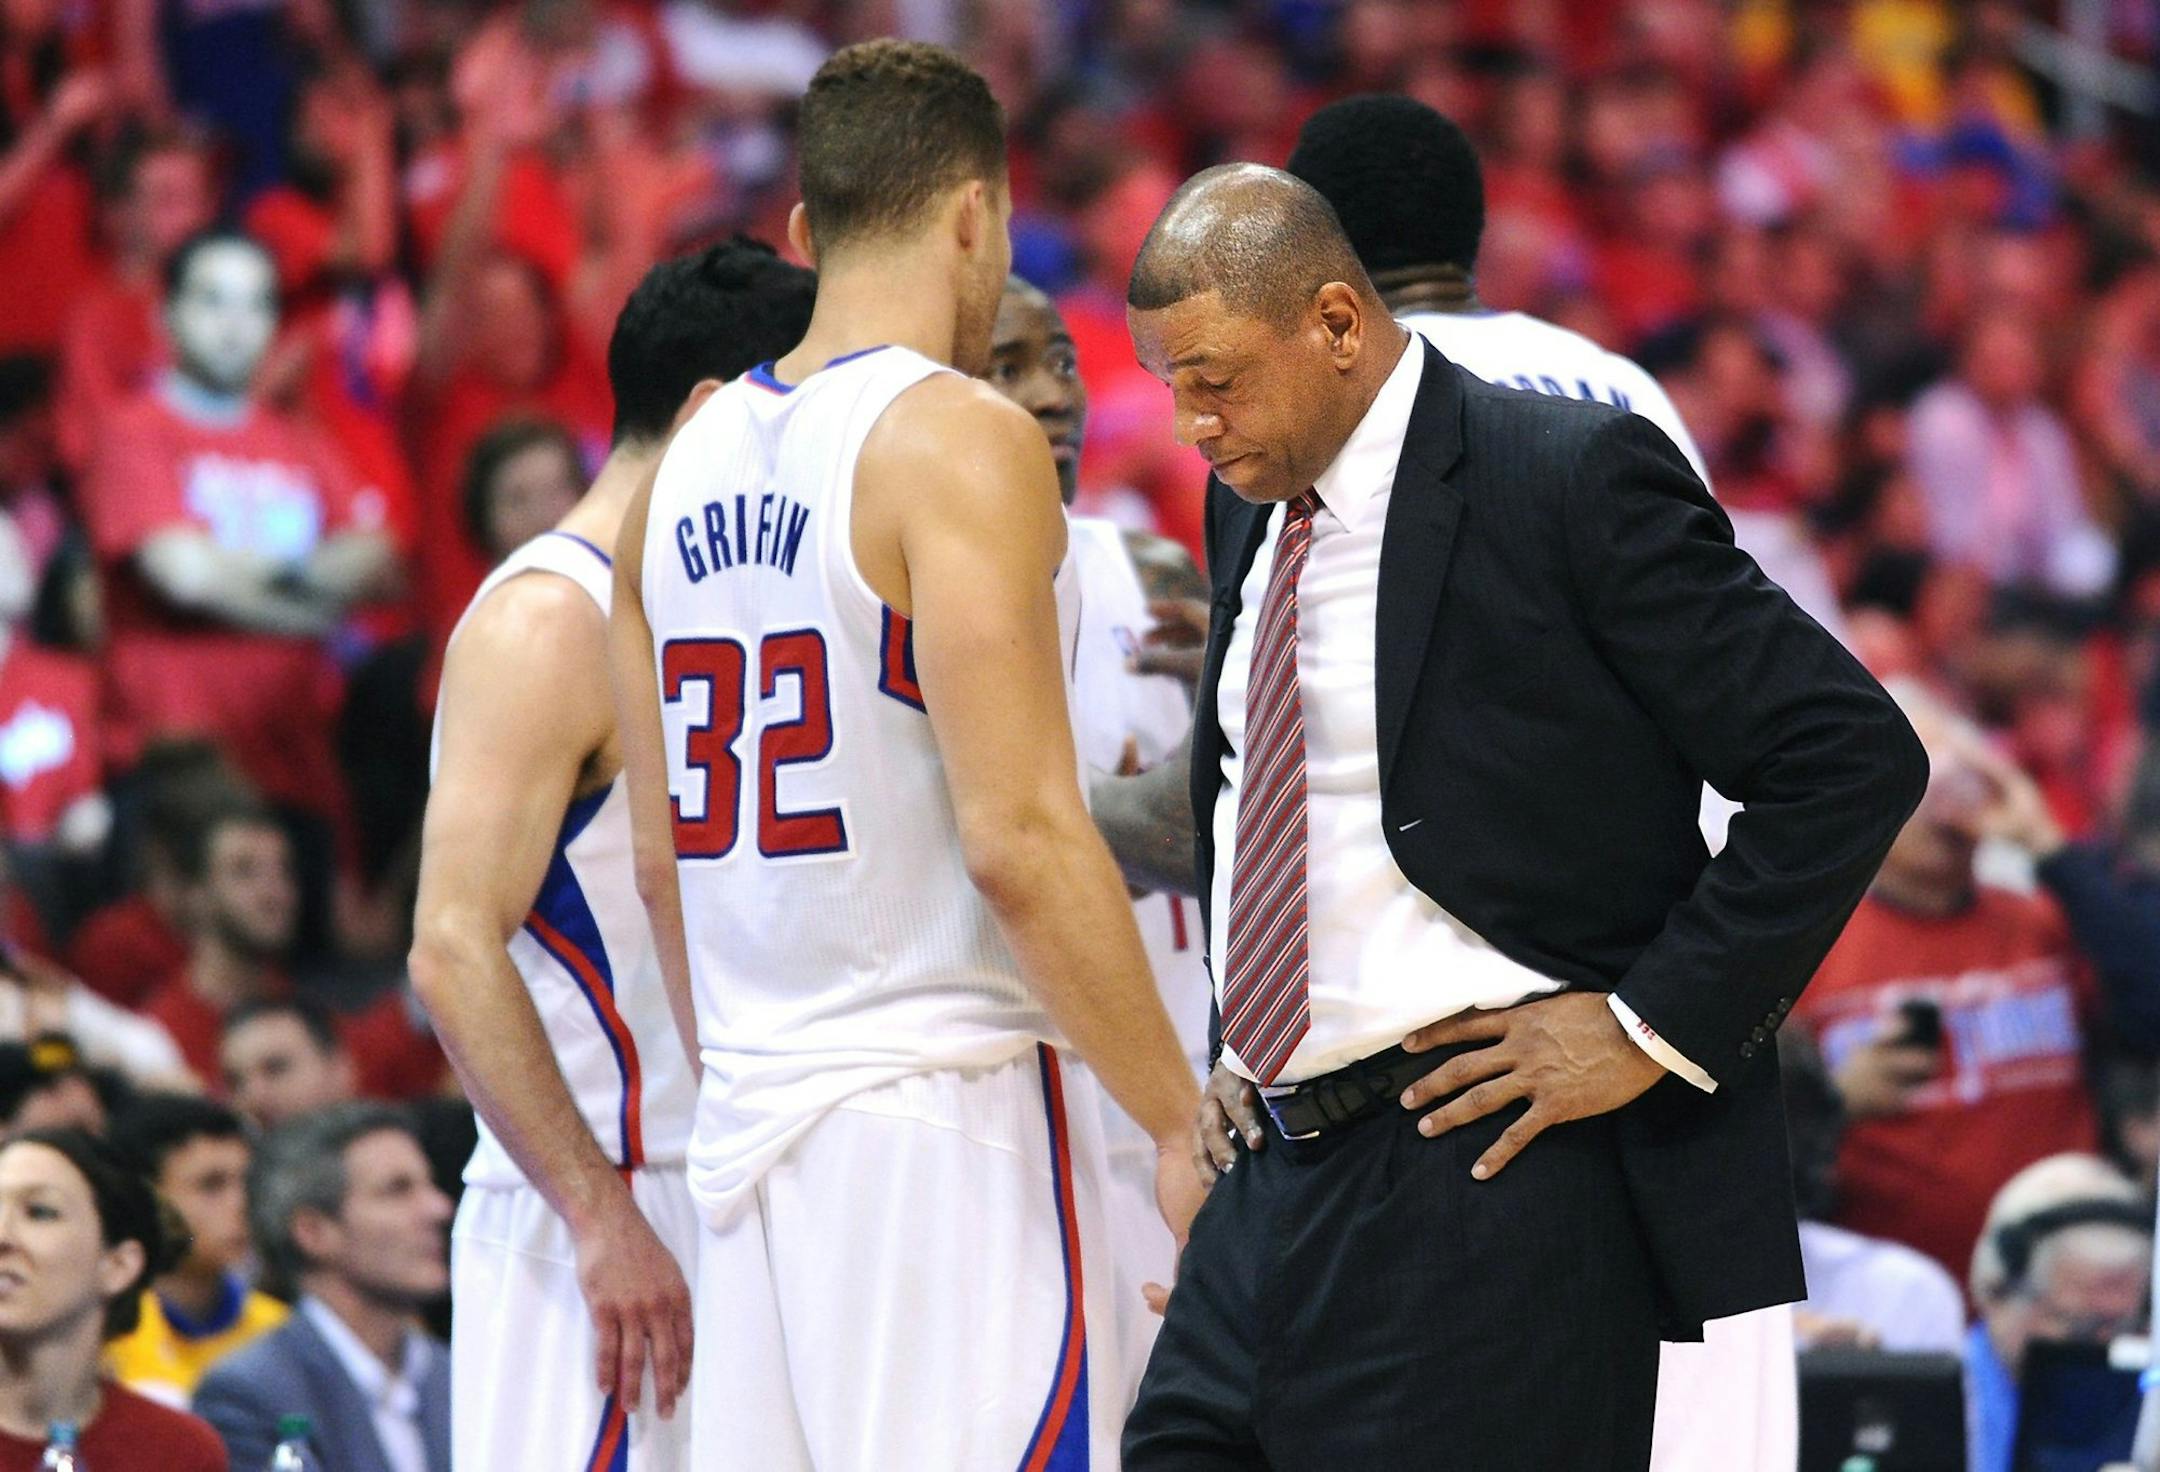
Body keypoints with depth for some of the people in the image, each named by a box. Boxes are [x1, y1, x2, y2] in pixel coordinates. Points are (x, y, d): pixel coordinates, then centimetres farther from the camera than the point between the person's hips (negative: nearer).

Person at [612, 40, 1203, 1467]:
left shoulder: (691, 463, 13)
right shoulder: (957, 439, -10)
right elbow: (1020, 840, -17)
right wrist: (1182, 1121, -12)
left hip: (754, 1127, 8)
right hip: (943, 1116, -8)